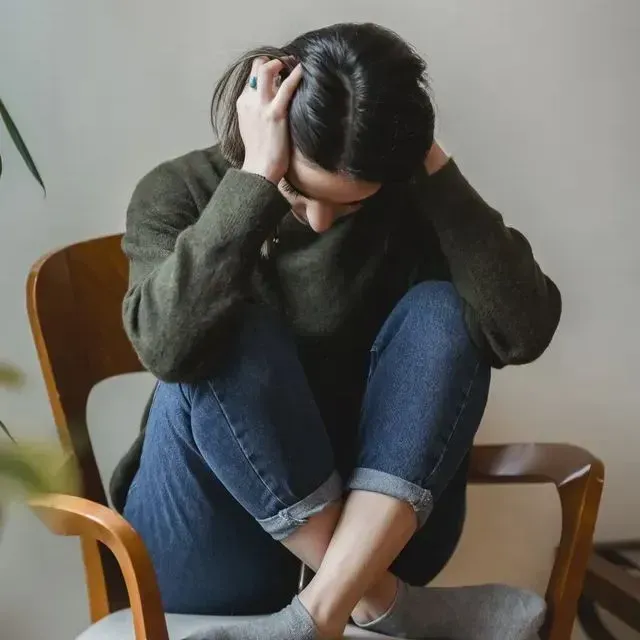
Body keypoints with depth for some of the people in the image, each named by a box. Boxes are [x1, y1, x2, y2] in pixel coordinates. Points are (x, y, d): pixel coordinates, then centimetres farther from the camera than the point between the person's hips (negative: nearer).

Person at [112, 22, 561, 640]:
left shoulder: (408, 201, -6)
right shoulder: (180, 192, -10)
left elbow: (523, 330, -22)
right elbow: (169, 346, -31)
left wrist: (435, 167, -24)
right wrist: (255, 177, -32)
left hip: (378, 532, 2)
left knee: (438, 312, -21)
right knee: (230, 341, -28)